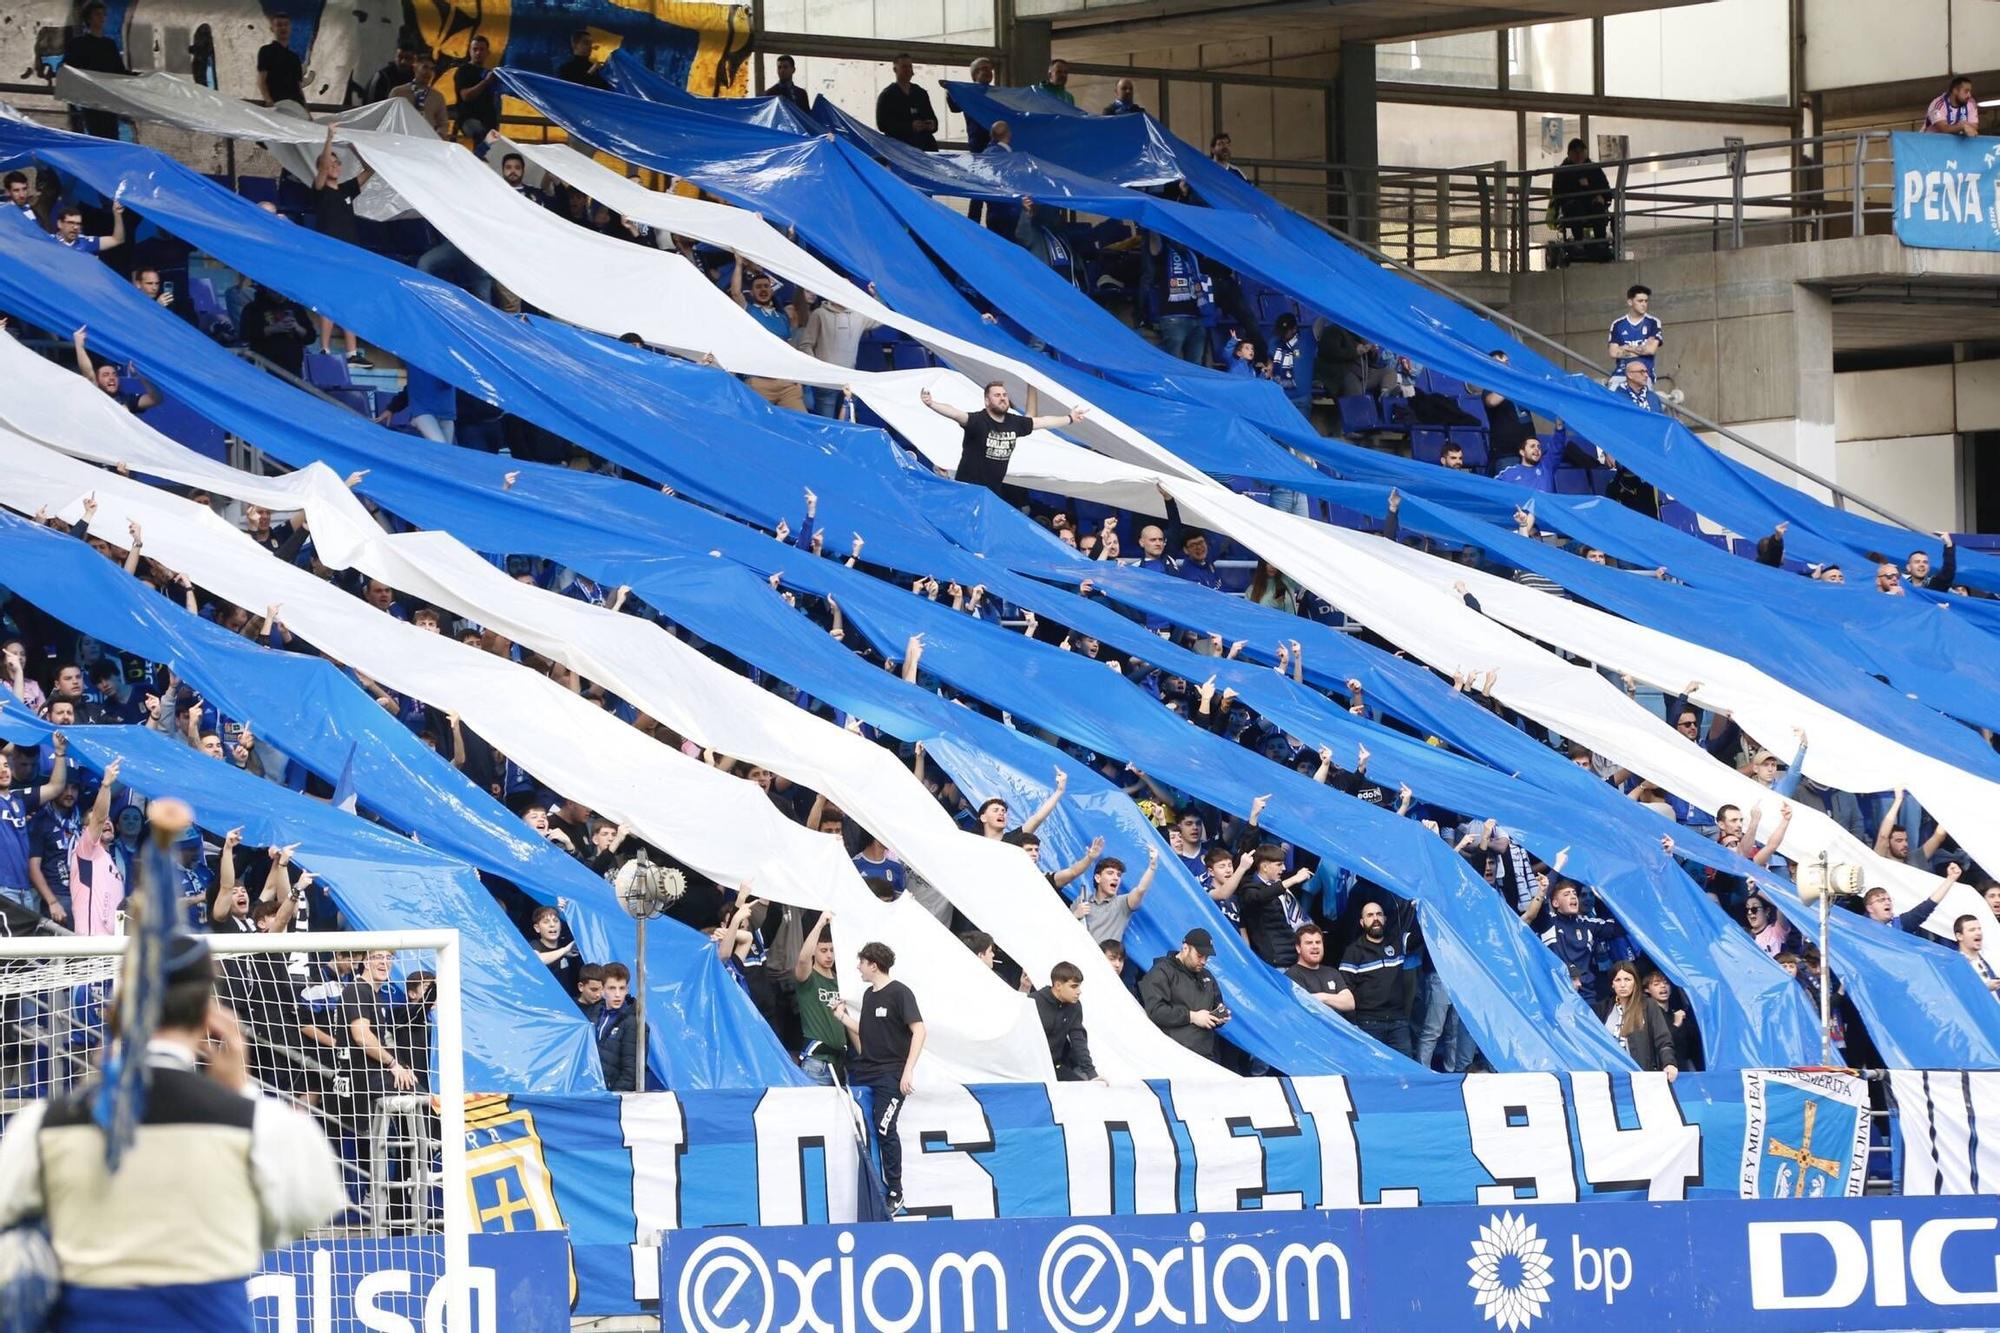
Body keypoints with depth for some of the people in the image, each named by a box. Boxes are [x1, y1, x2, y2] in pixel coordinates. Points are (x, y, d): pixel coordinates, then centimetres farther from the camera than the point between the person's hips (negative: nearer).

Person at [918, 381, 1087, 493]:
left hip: (992, 493, 6)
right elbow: (955, 414, -34)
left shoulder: (1014, 423, 2)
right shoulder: (977, 421, -18)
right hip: (967, 490, -6)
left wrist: (1069, 419, 28)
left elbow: (1042, 422, 16)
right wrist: (931, 404, -52)